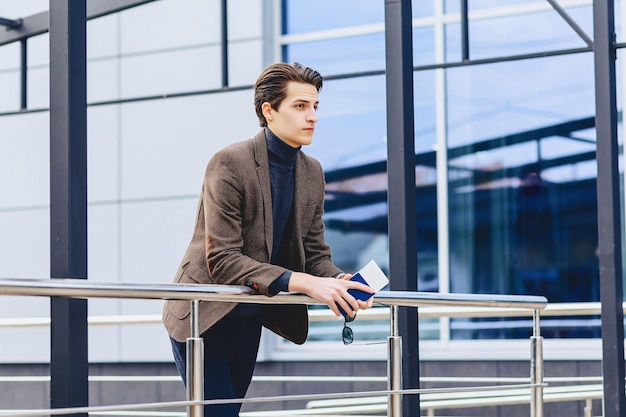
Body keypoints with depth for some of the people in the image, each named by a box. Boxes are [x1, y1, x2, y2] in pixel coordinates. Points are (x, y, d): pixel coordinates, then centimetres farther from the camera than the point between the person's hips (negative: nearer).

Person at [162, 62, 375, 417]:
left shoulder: (312, 172, 3)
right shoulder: (230, 164, -20)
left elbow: (315, 253, 5)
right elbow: (222, 261, -26)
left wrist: (341, 282, -19)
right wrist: (302, 283, -34)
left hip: (250, 320, 7)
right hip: (203, 317, -7)